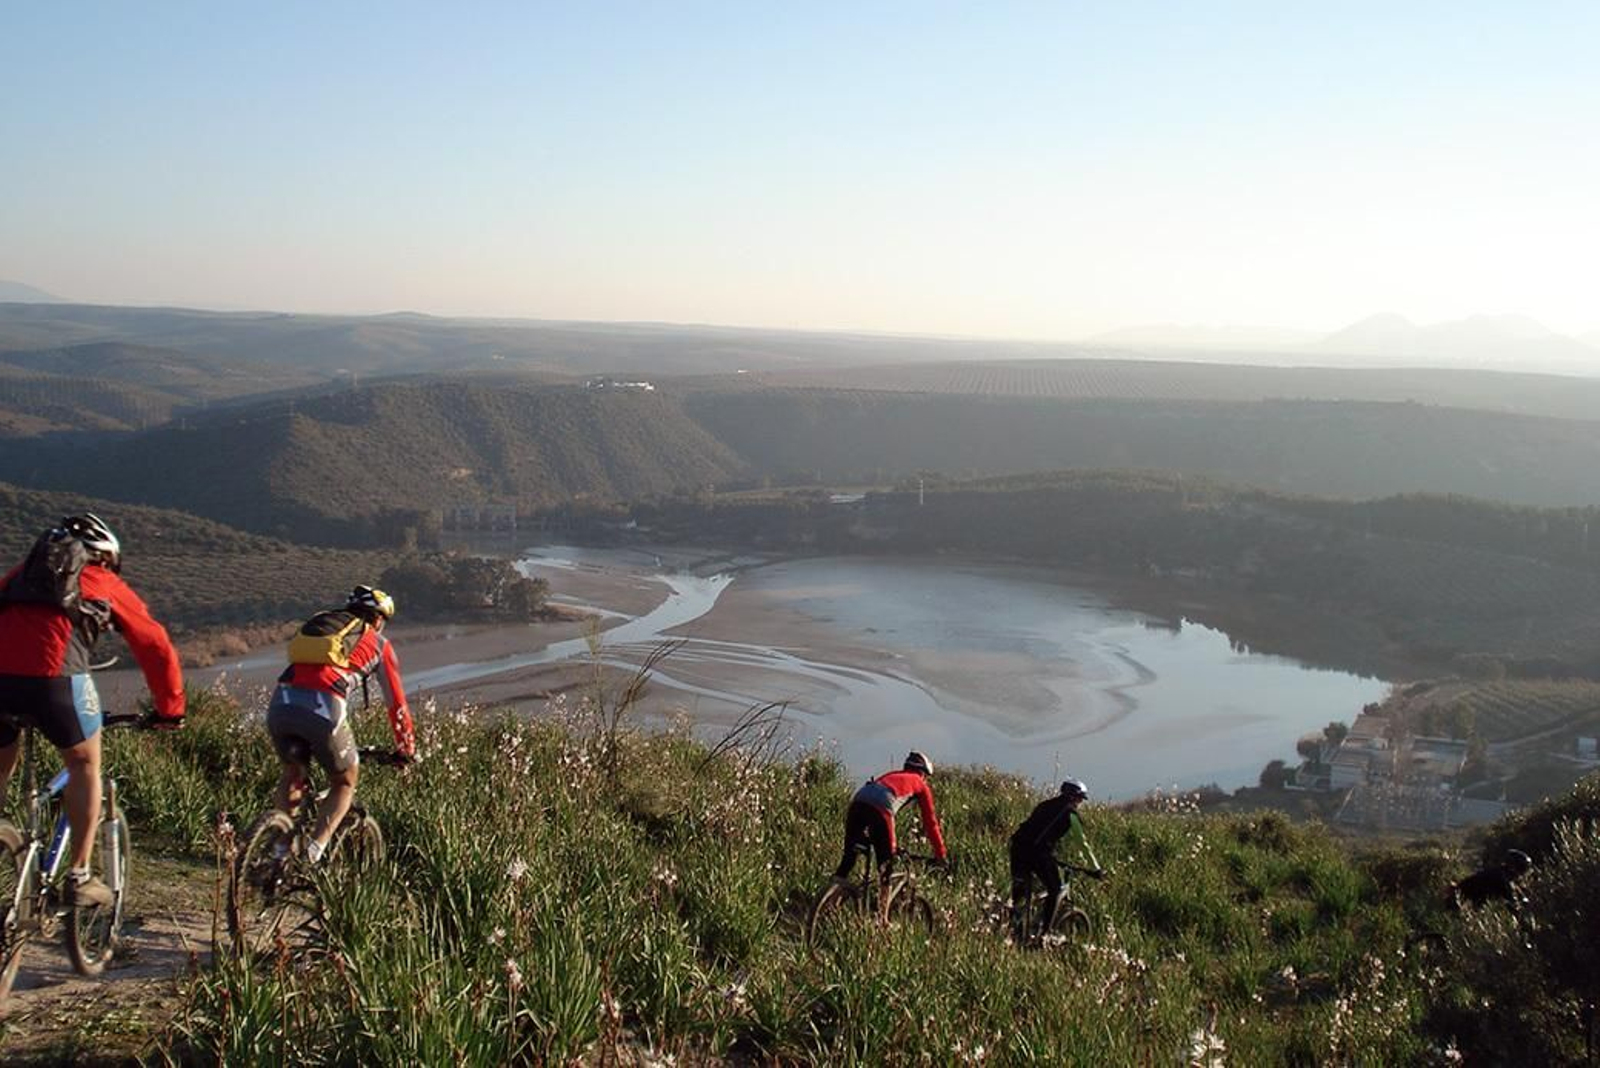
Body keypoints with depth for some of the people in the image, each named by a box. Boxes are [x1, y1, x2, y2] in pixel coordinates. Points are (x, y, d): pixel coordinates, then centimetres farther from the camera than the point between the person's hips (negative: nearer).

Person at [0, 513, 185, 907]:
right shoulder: (106, 584, 22)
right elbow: (156, 647, 21)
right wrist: (170, 708, 30)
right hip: (56, 678, -3)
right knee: (84, 766, 19)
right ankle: (78, 878, 17)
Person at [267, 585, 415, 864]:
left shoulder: (318, 623, 34)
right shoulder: (378, 644, 22)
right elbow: (396, 702, 24)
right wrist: (406, 748, 38)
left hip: (281, 702, 4)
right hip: (324, 707, -4)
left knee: (292, 773, 31)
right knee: (345, 782, 19)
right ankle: (315, 849, 1)